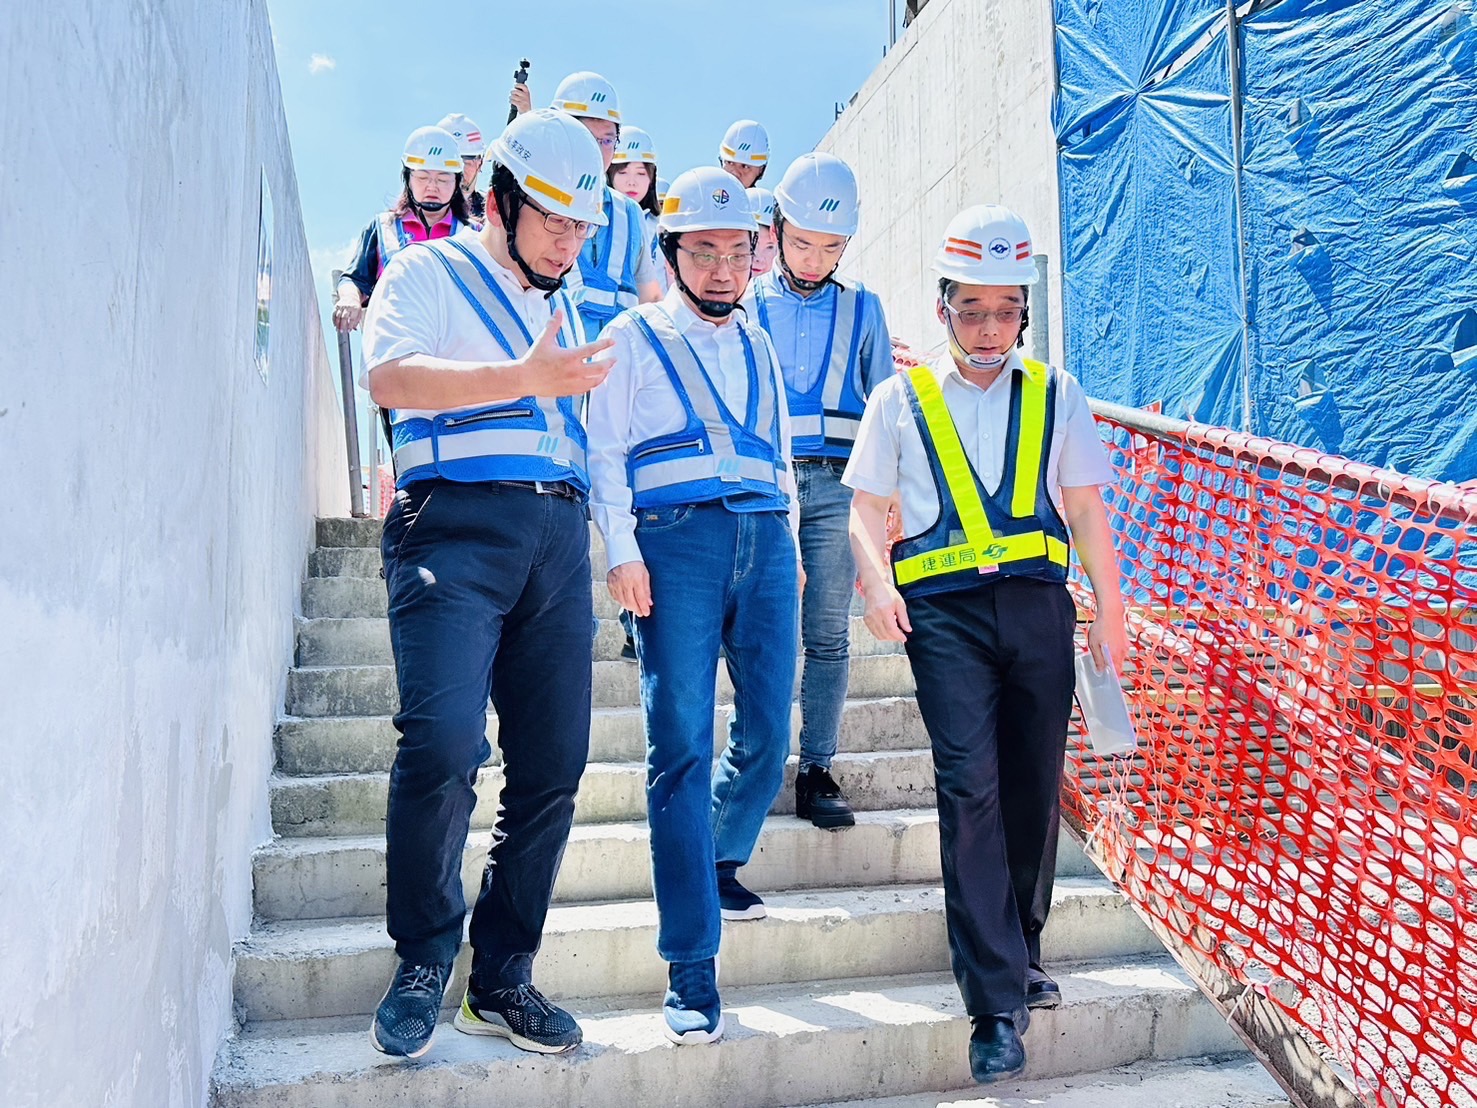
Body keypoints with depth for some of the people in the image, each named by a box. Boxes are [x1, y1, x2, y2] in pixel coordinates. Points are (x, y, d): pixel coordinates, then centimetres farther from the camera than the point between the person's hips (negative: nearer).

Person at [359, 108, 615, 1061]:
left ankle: (502, 979, 12)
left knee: (553, 764, 0)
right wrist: (526, 378, -19)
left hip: (559, 534, 6)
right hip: (458, 523, -6)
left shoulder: (566, 306, 28)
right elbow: (391, 377, -11)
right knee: (443, 741, -19)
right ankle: (423, 963, 3)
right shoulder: (431, 271, 8)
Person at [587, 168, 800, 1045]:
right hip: (677, 538, -4)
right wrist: (623, 550, -8)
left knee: (768, 735, 2)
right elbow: (604, 452, 4)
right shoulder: (635, 337, 11)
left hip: (764, 542, 5)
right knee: (682, 746, -9)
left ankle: (720, 860, 32)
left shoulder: (758, 344, 24)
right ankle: (692, 966, -5)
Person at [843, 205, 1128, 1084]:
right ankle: (999, 1000, -8)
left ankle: (1020, 955, 27)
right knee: (971, 786, -13)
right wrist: (878, 582, -9)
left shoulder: (1055, 394, 17)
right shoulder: (902, 398, 13)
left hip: (1038, 601, 2)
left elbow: (1086, 508, 16)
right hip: (945, 610, -2)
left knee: (1034, 789, 5)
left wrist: (1111, 611, 12)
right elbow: (868, 507, 9)